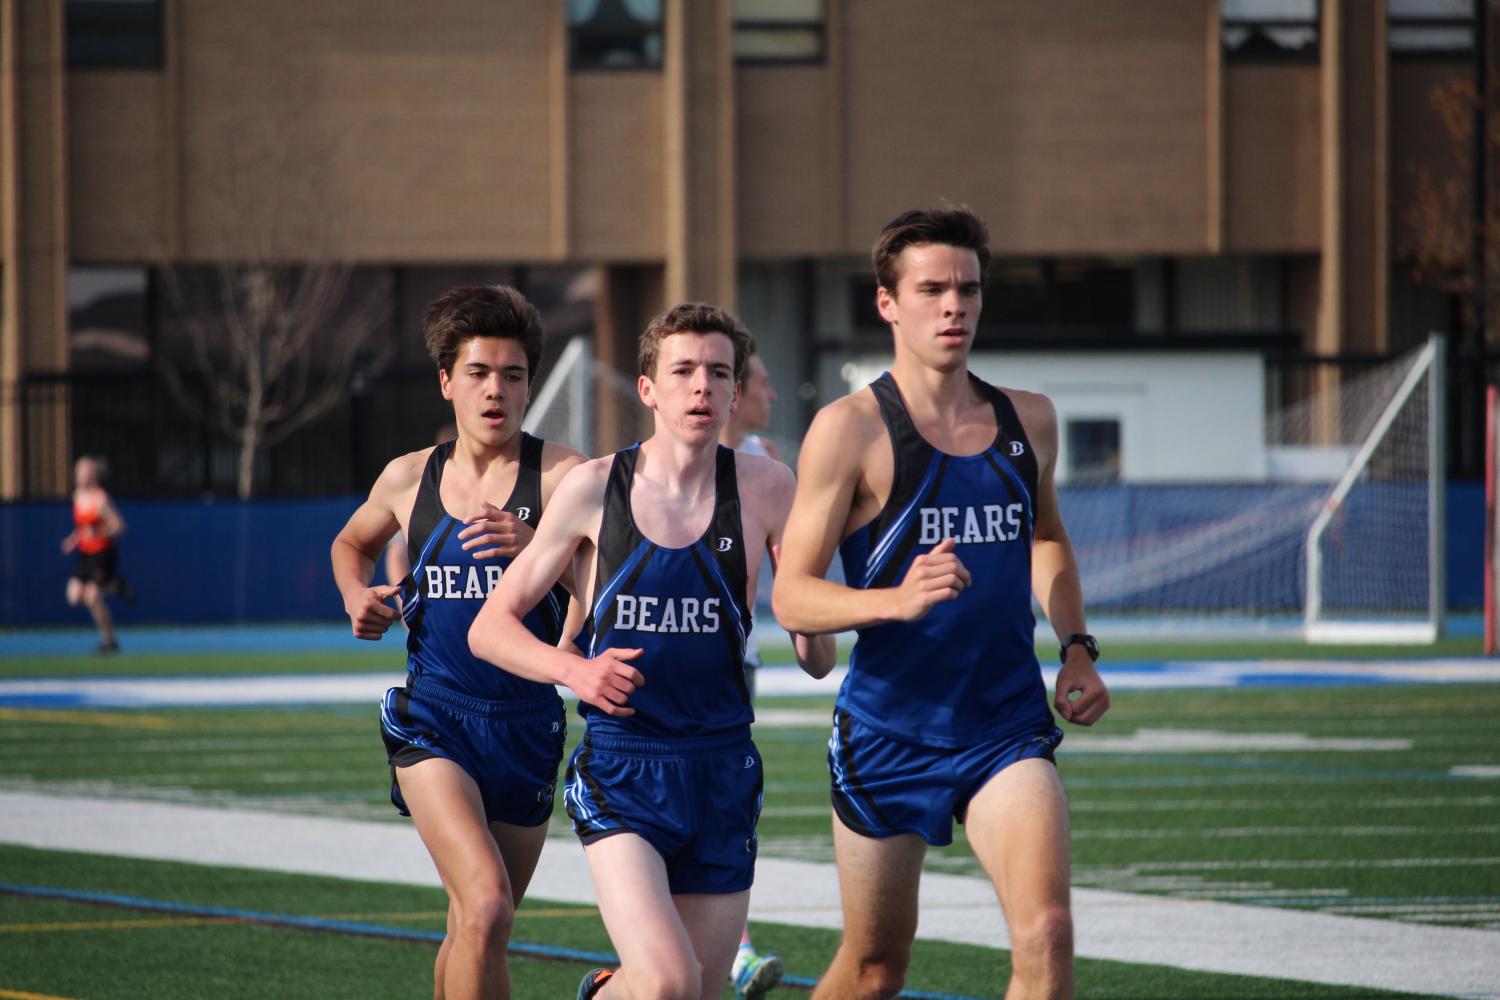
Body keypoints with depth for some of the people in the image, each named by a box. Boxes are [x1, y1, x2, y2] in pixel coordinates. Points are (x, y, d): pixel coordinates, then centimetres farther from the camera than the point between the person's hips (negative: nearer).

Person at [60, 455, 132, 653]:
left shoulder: (101, 499, -17)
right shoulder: (78, 496, 7)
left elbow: (118, 525, -17)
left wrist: (98, 533, -31)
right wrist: (74, 539, 9)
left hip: (104, 552, -8)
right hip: (86, 553, 8)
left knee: (93, 596, -12)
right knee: (75, 596, -3)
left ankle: (110, 641, 7)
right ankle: (116, 586, 19)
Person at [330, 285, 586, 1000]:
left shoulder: (561, 474, -5)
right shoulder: (409, 478, 5)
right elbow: (352, 543, 26)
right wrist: (356, 596, 6)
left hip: (528, 726, 1)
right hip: (431, 721, -1)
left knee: (474, 931, 14)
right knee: (486, 907, -23)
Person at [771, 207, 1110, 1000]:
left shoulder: (1029, 422, 6)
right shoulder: (850, 429, -9)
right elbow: (791, 597, -12)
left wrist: (1077, 648, 12)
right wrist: (899, 599, -29)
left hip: (1008, 727, 2)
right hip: (889, 731, -2)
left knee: (1046, 935, -19)